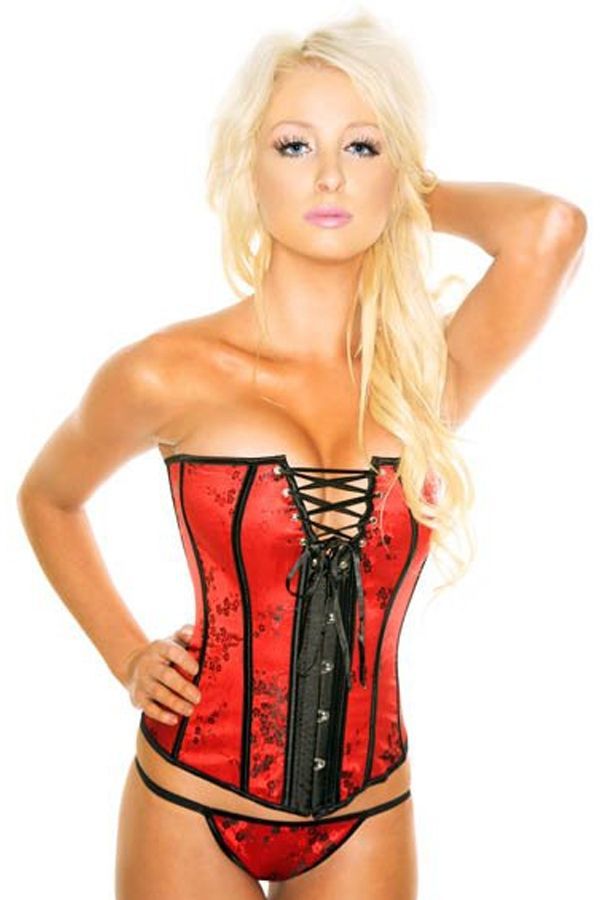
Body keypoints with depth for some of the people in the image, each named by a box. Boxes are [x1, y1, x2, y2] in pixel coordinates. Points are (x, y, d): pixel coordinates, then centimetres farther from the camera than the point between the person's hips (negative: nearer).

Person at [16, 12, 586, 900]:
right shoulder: (167, 374, -11)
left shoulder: (431, 376, -7)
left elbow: (551, 227, -24)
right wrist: (126, 654, 2)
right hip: (194, 797, -1)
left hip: (367, 816, 2)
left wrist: (417, 196, -7)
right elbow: (47, 497, 7)